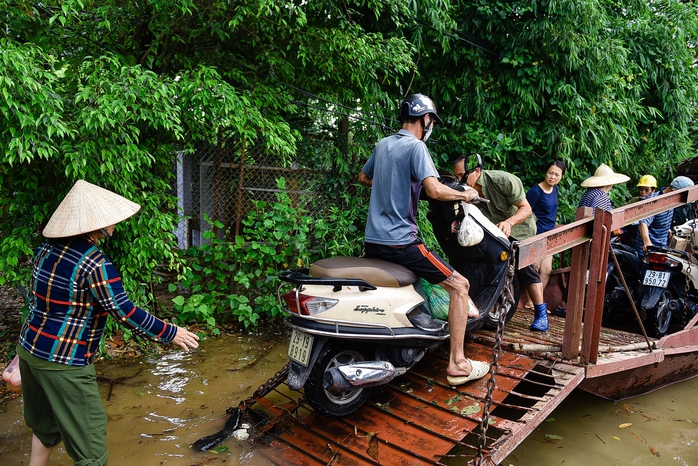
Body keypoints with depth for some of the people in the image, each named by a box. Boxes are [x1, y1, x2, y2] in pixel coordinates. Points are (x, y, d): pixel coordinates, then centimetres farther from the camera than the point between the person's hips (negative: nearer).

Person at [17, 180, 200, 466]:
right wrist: (171, 333, -12)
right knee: (89, 434, 7)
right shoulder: (94, 263, -24)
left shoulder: (48, 248, 1)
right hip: (64, 363, -8)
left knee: (45, 422, 27)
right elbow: (124, 312, -22)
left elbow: (41, 298, 11)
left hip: (29, 348, 8)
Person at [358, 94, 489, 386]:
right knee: (460, 285, -1)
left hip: (372, 241, 8)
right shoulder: (415, 146, -10)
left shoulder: (382, 145, 14)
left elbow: (363, 177, 29)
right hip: (400, 243, -8)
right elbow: (435, 190, -23)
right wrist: (465, 195, -6)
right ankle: (457, 365, 1)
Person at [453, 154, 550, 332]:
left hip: (518, 227, -4)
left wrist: (509, 222, -45)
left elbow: (526, 208, -25)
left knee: (525, 268, -12)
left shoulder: (503, 180, -29)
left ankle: (541, 312, -1)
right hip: (492, 229, 5)